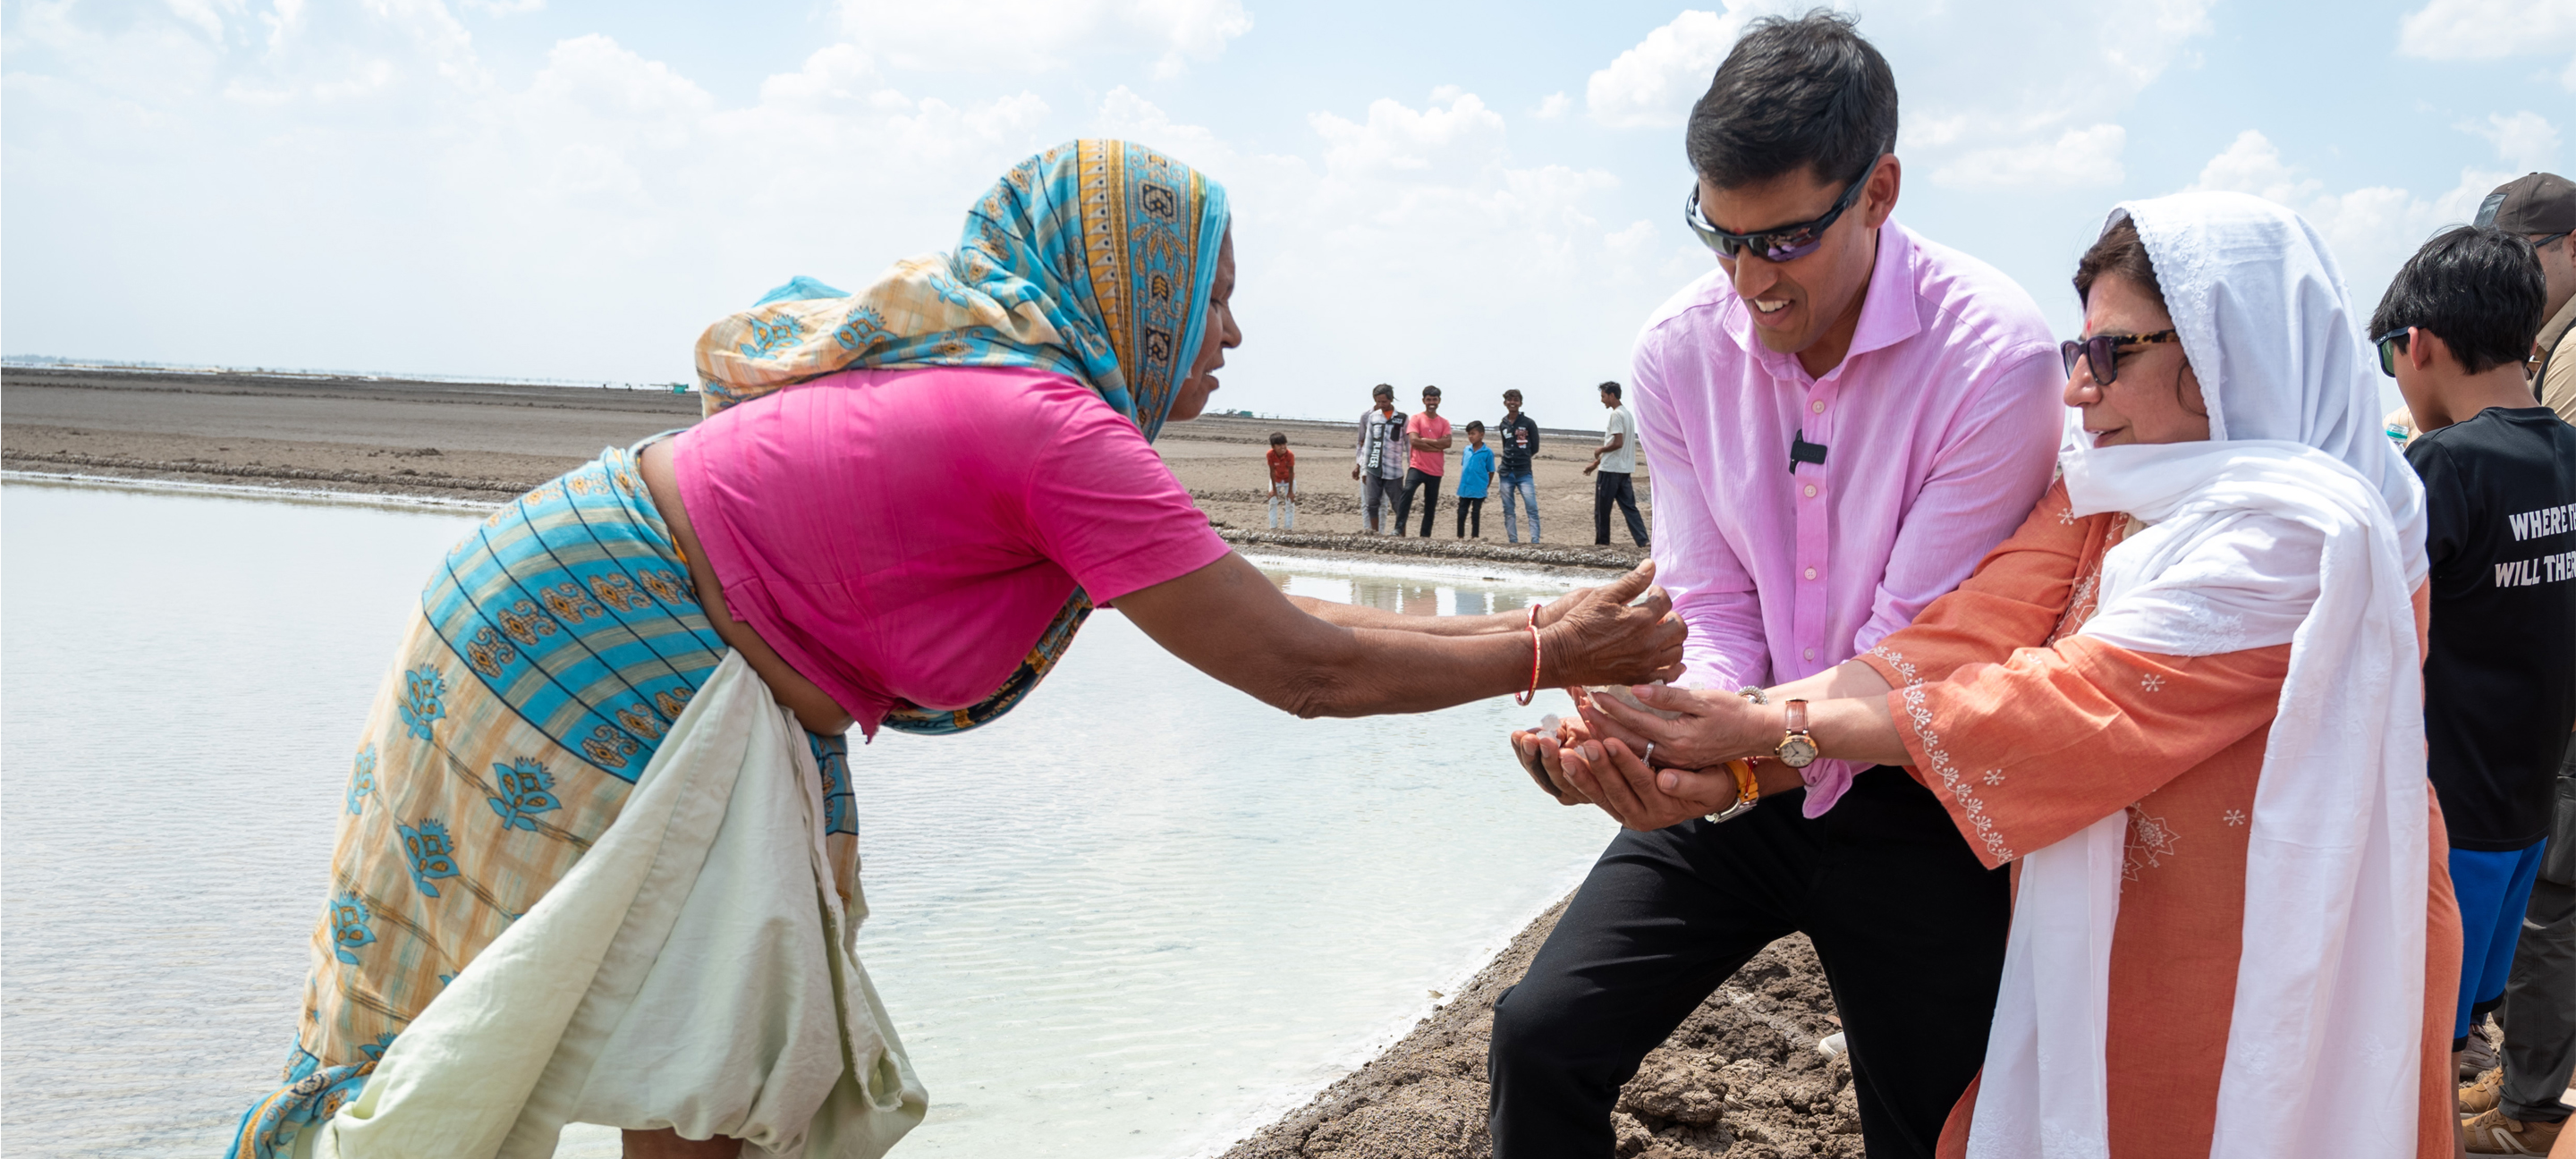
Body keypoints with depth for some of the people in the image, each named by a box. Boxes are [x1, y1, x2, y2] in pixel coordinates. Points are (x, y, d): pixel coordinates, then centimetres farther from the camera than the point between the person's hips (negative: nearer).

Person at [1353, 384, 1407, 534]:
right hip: (1373, 469, 3)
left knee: (1398, 505, -1)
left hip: (1394, 470, -3)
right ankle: (1372, 532, 10)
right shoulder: (1371, 416, 7)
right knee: (1371, 503, 2)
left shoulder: (1402, 418, -1)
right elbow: (1367, 443, 11)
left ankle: (1401, 533, 3)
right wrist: (1363, 467, 8)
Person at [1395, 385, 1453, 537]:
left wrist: (1425, 440, -13)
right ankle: (1398, 528, -29)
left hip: (1435, 470, 4)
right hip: (1417, 466, -4)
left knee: (1431, 505, 8)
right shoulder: (1416, 419, 1)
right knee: (1408, 490, -28)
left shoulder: (1444, 423, 9)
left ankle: (1425, 535, 18)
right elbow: (1413, 441, -14)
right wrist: (1437, 445, -11)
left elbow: (1447, 443, -7)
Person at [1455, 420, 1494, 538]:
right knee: (1461, 513, 8)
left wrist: (1485, 486, -2)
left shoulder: (1487, 452, -9)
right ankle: (1460, 536, 19)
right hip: (1464, 489, 4)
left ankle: (1475, 537, 16)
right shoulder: (1467, 449, 3)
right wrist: (1464, 482, 12)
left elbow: (1491, 472, -3)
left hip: (1478, 490, -4)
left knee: (1476, 513, 6)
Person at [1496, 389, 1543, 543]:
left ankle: (1535, 542, -11)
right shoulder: (1501, 424, 7)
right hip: (1506, 474, 3)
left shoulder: (1529, 423, -1)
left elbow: (1535, 448, 5)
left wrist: (1522, 458, 7)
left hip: (1524, 474, -3)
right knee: (1508, 510, 5)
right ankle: (1513, 541, 11)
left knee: (1532, 508, -11)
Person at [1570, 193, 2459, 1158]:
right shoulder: (2105, 483, 2)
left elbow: (2067, 699, -27)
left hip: (2266, 991, -6)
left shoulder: (2300, 530, -21)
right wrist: (1727, 757, -26)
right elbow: (1964, 636, -12)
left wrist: (1775, 733, -27)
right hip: (2101, 959, 6)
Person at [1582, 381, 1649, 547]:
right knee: (1629, 507, 5)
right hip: (1625, 470, 9)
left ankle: (1602, 542, 10)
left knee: (1602, 509, 3)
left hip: (1610, 470, -9)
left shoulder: (1616, 415, -13)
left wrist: (1600, 450, -5)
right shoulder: (1627, 414, 18)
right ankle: (1643, 541, -4)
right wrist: (1596, 463, 24)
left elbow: (1617, 443, -22)